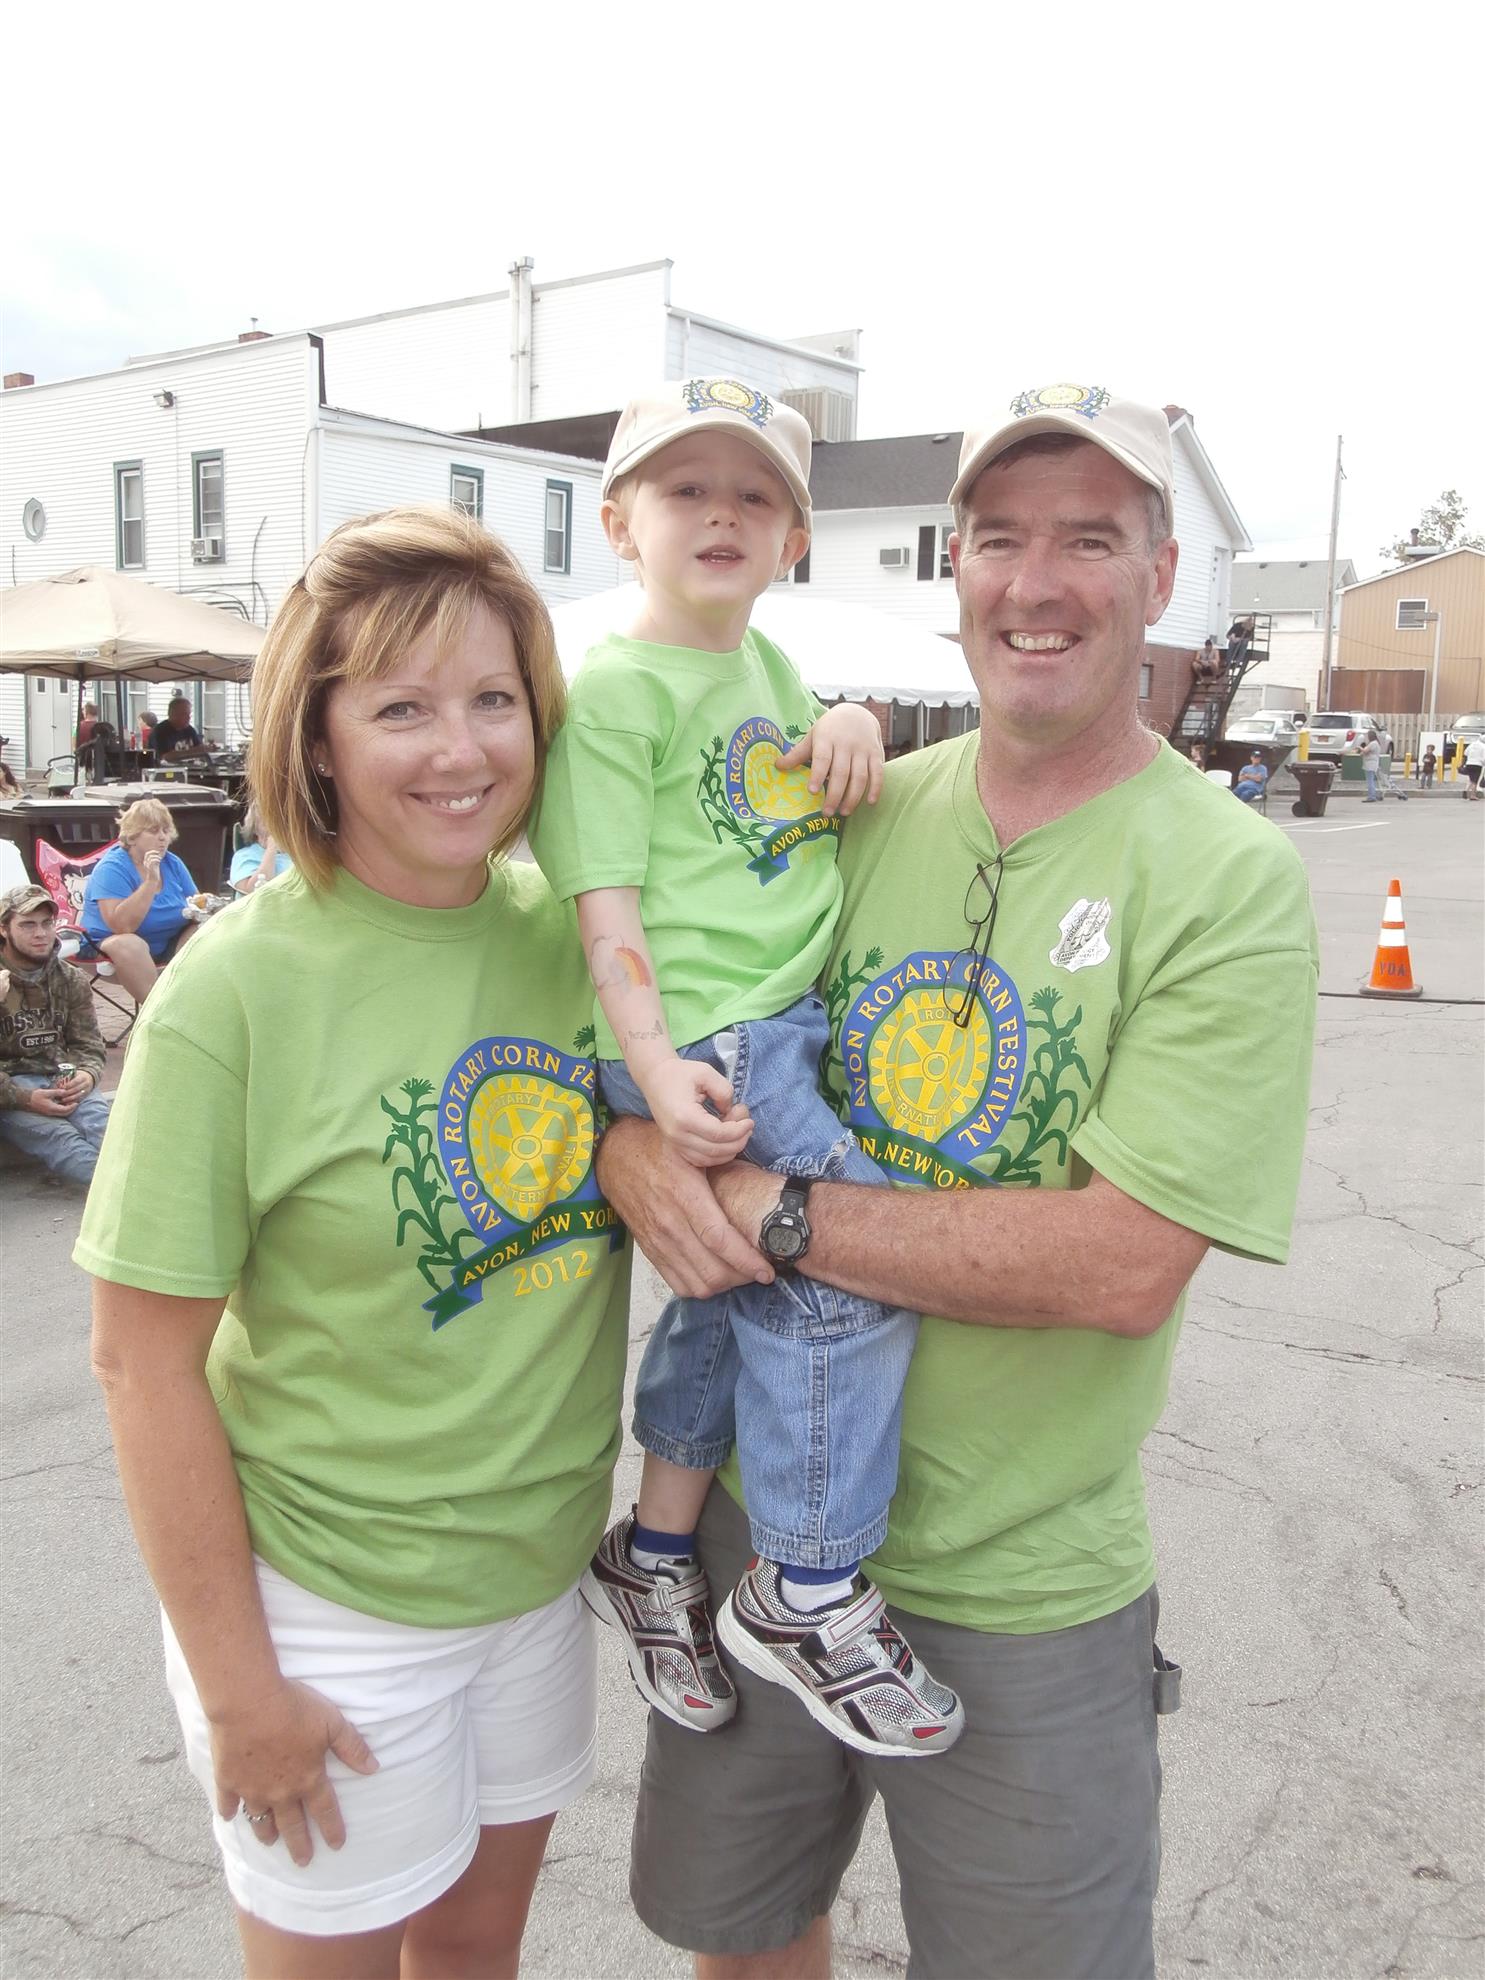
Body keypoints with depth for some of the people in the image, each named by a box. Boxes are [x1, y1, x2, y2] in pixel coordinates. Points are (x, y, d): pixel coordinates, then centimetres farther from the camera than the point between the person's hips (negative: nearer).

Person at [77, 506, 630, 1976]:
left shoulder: (573, 925, -6)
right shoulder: (239, 989, -19)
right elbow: (143, 1360, -15)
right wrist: (236, 1681, -10)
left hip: (541, 1570, 5)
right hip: (328, 1605, -4)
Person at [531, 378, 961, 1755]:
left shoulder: (770, 668, 18)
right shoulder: (615, 689, -6)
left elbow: (817, 796, 34)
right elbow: (606, 898, -12)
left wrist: (854, 724, 10)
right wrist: (656, 1064, -23)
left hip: (796, 1025, 8)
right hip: (704, 1044, -8)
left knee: (739, 1294, 12)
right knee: (853, 1261, -16)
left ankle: (654, 1555, 30)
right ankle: (806, 1592, 1)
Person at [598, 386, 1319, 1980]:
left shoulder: (1230, 881, -13)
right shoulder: (856, 815, -1)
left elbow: (1124, 1263, -22)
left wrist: (780, 1212, -22)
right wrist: (634, 1152, -18)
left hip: (1020, 1595, -3)